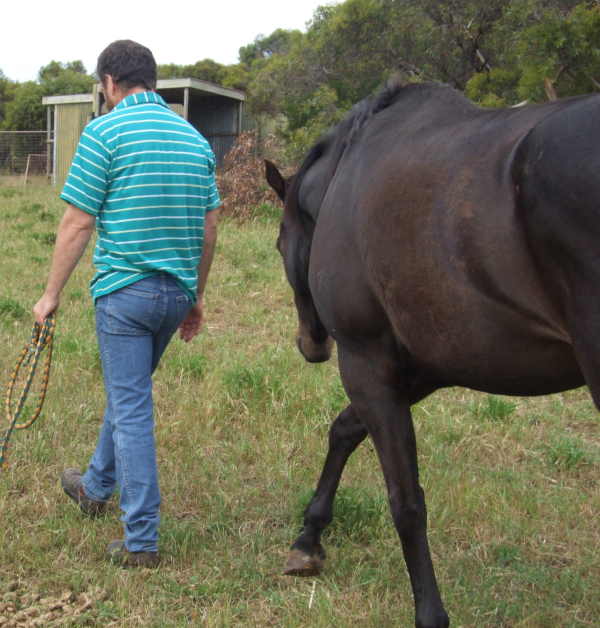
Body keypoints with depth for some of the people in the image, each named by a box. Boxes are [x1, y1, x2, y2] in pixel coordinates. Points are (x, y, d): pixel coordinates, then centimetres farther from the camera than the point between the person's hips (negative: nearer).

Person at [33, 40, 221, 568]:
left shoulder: (104, 132, -9)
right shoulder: (195, 138, 9)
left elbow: (77, 224, -11)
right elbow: (209, 228, 10)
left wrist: (51, 295, -1)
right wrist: (198, 297, 19)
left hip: (124, 290, -6)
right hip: (178, 292, 7)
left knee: (131, 410, 1)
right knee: (127, 392, 25)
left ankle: (142, 541, 7)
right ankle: (97, 487, 45)